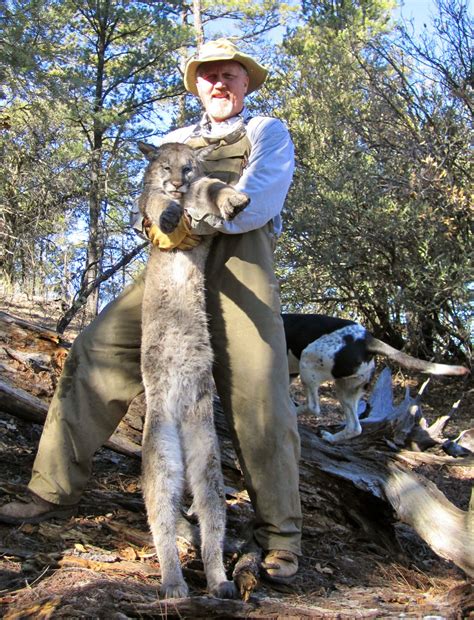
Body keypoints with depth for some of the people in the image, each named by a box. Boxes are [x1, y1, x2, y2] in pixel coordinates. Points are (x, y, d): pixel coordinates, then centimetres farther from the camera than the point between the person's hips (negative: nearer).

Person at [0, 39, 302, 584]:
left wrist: (196, 222, -14)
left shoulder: (266, 132, 14)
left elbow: (258, 199, -5)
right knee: (95, 353, -7)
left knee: (257, 393, -14)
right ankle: (56, 491, 0)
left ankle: (279, 535, -5)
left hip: (238, 263, -4)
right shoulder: (175, 140, 29)